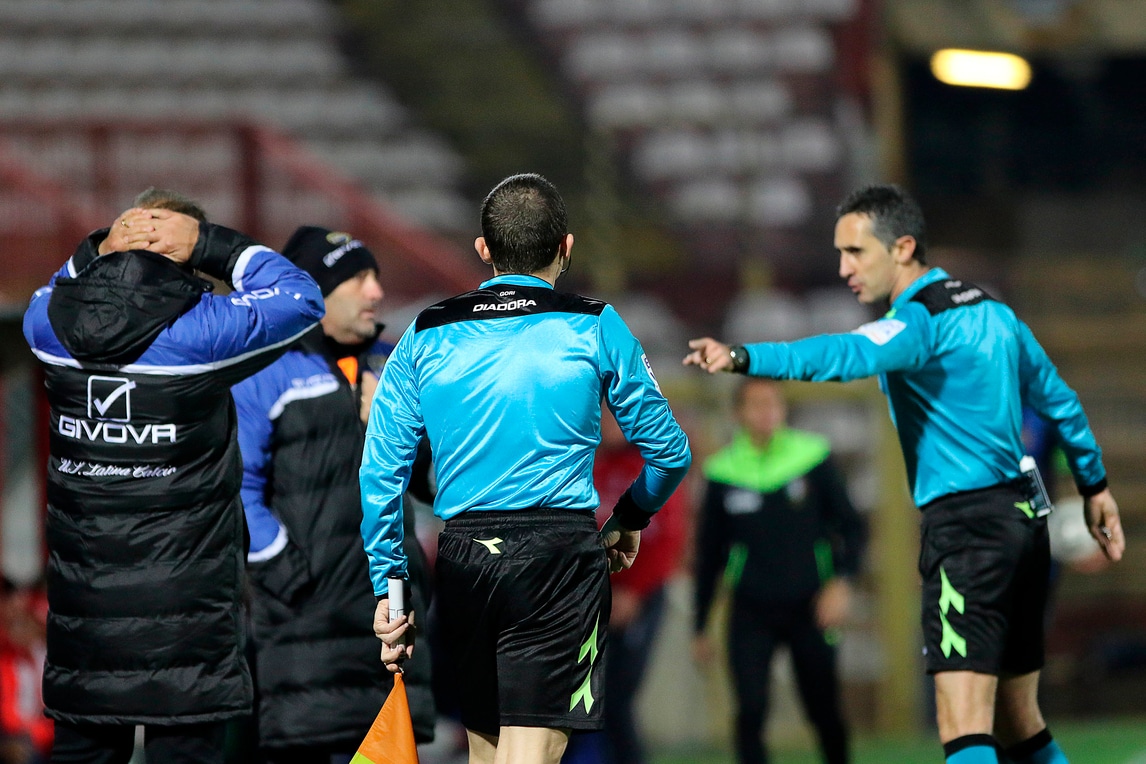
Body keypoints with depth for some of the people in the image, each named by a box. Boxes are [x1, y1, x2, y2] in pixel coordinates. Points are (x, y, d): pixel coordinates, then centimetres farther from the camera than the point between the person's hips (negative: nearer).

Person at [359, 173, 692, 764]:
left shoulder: (425, 336, 9)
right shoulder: (595, 327, 3)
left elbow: (380, 471, 7)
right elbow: (668, 451, 9)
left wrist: (388, 584, 13)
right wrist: (630, 519, 28)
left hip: (462, 560, 3)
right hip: (561, 556, -3)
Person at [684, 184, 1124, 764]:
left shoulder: (920, 320, -13)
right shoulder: (991, 312, 15)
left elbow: (846, 356, -33)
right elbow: (1058, 400, 25)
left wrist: (743, 358, -46)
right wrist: (1094, 485, 38)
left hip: (966, 525, -9)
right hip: (1025, 516, 9)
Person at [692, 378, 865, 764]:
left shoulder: (814, 460, -3)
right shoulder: (722, 474, 0)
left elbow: (852, 526, 1)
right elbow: (709, 554, 10)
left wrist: (842, 580, -16)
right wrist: (699, 627, 12)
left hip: (808, 608, 0)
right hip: (751, 613, 0)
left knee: (824, 713, 9)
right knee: (751, 710, -15)